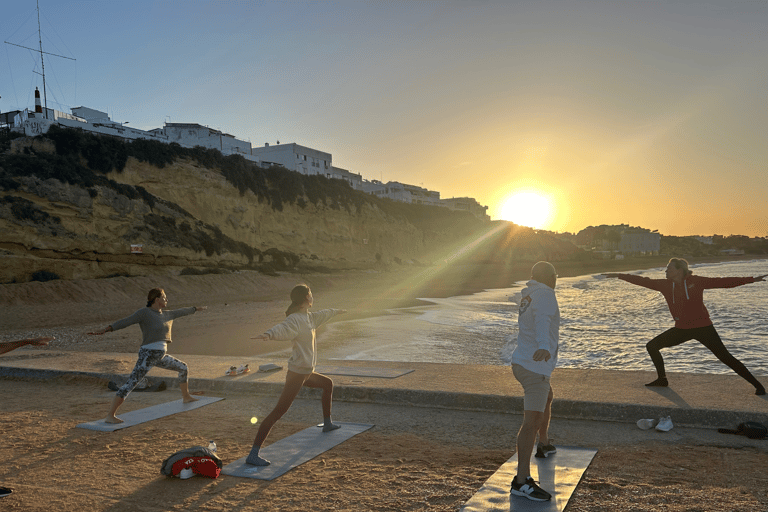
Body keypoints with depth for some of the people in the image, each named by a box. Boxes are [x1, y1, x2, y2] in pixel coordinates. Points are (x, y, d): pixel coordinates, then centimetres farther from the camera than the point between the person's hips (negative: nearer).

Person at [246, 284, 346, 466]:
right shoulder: (295, 319, -18)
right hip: (297, 373, -11)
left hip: (307, 373, 11)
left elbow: (322, 315, 32)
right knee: (279, 411, -15)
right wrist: (267, 334, -60)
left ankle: (327, 424, 50)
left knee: (328, 384, 31)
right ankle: (253, 455, -16)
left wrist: (336, 311, 51)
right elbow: (281, 328, -38)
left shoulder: (309, 317, 10)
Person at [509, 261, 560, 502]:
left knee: (547, 398, 33)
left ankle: (544, 444, 51)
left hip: (524, 362, 10)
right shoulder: (545, 294, -14)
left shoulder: (528, 294, 12)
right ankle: (521, 481, -17)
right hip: (534, 367, -10)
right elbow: (542, 319, -35)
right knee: (532, 420, -14)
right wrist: (544, 346, -53)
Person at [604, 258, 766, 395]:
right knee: (652, 346, 4)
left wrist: (752, 279, -11)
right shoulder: (666, 285, 0)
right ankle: (662, 379, 20)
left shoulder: (696, 281, -11)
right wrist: (619, 276, 3)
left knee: (724, 357, -10)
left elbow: (723, 282, -9)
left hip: (703, 327, -5)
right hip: (682, 329, 5)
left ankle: (757, 385, 4)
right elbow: (644, 281, 3)